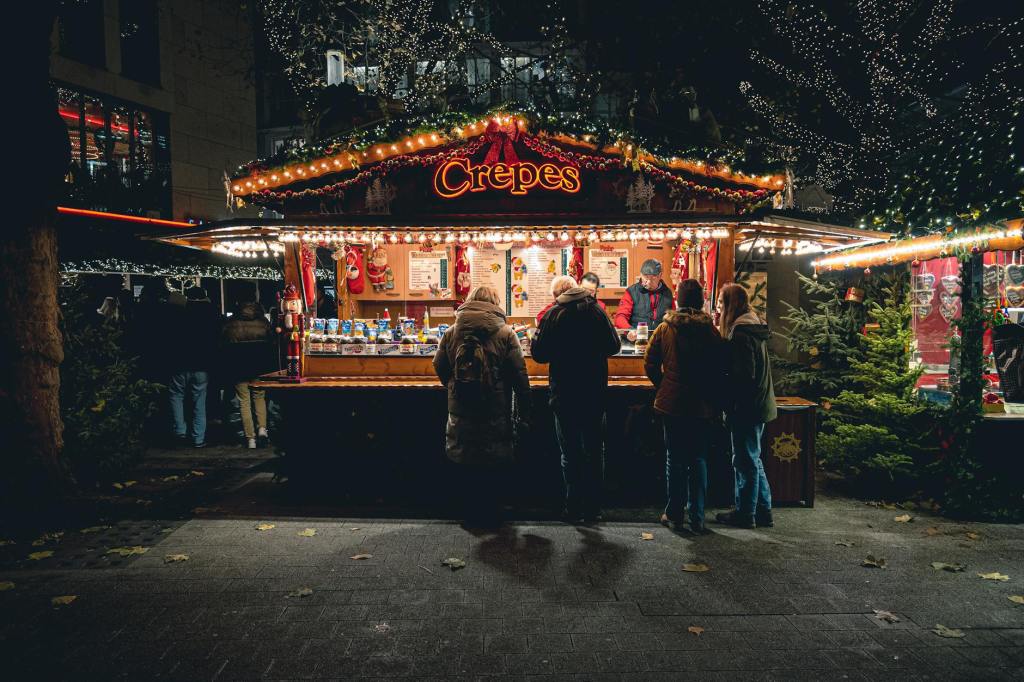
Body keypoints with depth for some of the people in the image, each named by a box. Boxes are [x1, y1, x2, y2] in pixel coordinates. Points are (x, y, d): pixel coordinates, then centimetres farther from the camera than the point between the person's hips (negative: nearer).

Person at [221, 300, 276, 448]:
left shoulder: (229, 324, 5)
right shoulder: (263, 322, 6)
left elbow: (223, 349, 5)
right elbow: (272, 346, 6)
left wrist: (225, 372, 10)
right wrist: (272, 369, 12)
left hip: (237, 368, -1)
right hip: (260, 367, 1)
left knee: (244, 402, 4)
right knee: (259, 397, 17)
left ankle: (251, 439, 2)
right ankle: (262, 428, -3)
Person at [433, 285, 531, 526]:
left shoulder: (451, 333, 0)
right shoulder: (505, 333, -7)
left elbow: (439, 367, 7)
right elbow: (520, 376, -9)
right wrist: (523, 412, -2)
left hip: (461, 413, 3)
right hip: (496, 415, -2)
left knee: (469, 464, 15)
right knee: (495, 465, 11)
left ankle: (473, 512, 23)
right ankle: (490, 513, 18)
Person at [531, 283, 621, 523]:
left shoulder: (553, 316, -8)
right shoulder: (596, 311, -2)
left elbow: (538, 354, -8)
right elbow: (613, 346, 3)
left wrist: (536, 336, 12)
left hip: (564, 394, -2)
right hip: (594, 393, 2)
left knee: (570, 453, 7)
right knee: (594, 450, 12)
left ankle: (574, 509, 9)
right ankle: (593, 508, 16)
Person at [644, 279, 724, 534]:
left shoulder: (664, 329, -5)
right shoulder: (711, 331, -6)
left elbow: (650, 365, -2)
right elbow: (721, 368, -2)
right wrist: (707, 390, 12)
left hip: (672, 405, 0)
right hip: (703, 406, 0)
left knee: (675, 460, 10)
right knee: (699, 460, 9)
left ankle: (674, 515, 16)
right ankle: (697, 518, 13)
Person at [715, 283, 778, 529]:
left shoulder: (741, 332, -18)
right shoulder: (754, 328, 13)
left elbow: (744, 375, -21)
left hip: (747, 407, -10)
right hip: (759, 405, 10)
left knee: (745, 461, 2)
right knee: (752, 460, 17)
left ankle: (745, 513, 13)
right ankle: (763, 511, 25)